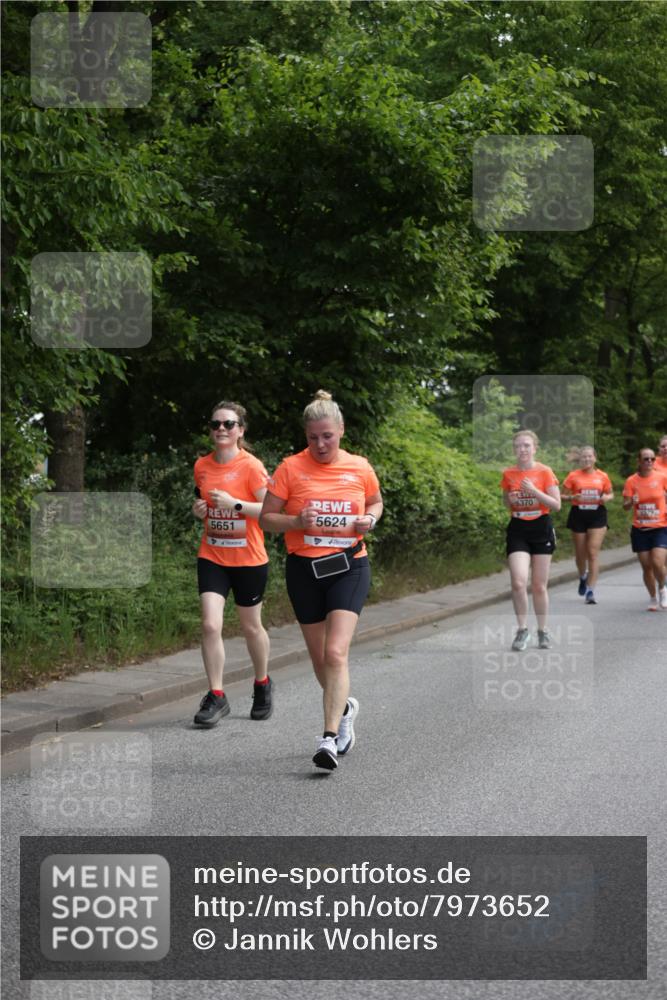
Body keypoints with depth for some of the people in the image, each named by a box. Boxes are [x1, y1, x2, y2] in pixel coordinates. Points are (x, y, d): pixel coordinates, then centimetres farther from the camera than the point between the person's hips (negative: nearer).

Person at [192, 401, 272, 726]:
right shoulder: (202, 466, 4)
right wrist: (199, 510, -1)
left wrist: (235, 504, -25)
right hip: (212, 558, 3)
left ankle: (262, 684, 36)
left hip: (248, 560, -3)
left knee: (251, 626, 12)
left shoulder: (251, 467, -12)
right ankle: (216, 696, -2)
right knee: (210, 625, -11)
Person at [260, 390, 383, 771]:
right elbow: (266, 518, 0)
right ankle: (344, 707, 41)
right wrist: (297, 521, -19)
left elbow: (376, 502, 21)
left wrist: (369, 519, -1)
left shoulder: (360, 467, 2)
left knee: (336, 653, -17)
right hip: (304, 569, 1)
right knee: (320, 657, 11)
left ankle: (330, 738, -18)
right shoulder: (291, 468, -3)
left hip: (349, 567, -1)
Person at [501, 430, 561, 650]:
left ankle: (542, 631, 21)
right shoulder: (508, 474, 1)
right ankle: (522, 629, -1)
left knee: (539, 586, 5)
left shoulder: (544, 472, -6)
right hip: (517, 530, 1)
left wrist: (534, 491, -20)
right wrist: (510, 500, -7)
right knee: (518, 583, -15)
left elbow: (557, 505, -8)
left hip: (541, 529, -1)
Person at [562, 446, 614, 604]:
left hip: (597, 515, -1)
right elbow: (563, 495, 2)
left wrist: (606, 498, -8)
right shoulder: (573, 476, 0)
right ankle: (583, 577, 43)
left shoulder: (602, 476, 3)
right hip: (578, 514, 1)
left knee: (593, 552, -9)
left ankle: (590, 591, -8)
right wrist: (572, 497, -18)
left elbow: (610, 494, 14)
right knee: (580, 553, 11)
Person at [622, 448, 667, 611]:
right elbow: (625, 506, -1)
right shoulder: (631, 481, 0)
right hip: (640, 530, 1)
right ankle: (653, 598, 22)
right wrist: (631, 502, -22)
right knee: (646, 566, 2)